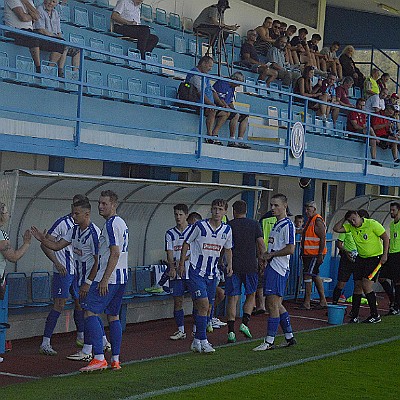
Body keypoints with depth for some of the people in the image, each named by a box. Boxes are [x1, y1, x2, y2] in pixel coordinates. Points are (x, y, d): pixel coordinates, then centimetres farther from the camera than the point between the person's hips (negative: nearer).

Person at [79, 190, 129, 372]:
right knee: (113, 315, 12)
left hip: (109, 278, -10)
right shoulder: (122, 223, 19)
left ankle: (99, 358, -17)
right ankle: (115, 360, 12)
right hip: (121, 277, 10)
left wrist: (104, 279, -22)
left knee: (90, 312, -10)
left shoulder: (111, 224, -12)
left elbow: (115, 253, -20)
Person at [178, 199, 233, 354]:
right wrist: (181, 264, 1)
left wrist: (229, 265, 8)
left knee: (206, 307, 8)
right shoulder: (200, 226, -10)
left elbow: (228, 249, 21)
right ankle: (203, 341, -9)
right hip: (196, 272, -5)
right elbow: (186, 243, 1)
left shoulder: (227, 230, 4)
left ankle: (197, 342, 19)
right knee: (203, 305, -14)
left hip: (212, 274, 5)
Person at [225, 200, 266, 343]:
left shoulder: (228, 226, 1)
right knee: (251, 295, 18)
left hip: (233, 267, 0)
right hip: (250, 266, 0)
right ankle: (245, 323, 3)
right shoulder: (254, 224, 3)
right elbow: (261, 246, -3)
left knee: (232, 298, 2)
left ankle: (231, 331, -4)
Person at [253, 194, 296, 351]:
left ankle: (269, 341, -5)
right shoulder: (276, 224, 19)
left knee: (273, 304, -8)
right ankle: (289, 337, 22)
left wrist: (271, 255, -12)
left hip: (278, 269, -10)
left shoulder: (287, 225, -12)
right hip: (271, 267, 10)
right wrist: (266, 256, 12)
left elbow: (290, 249, -19)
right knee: (276, 304, 13)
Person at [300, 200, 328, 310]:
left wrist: (320, 255, -22)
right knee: (315, 276, 13)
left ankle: (307, 302, -11)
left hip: (315, 254, -10)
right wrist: (303, 253, 22)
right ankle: (323, 301, 21)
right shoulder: (309, 220, 17)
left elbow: (323, 238, -18)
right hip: (308, 254, 10)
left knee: (308, 275, -13)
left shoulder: (318, 221, -13)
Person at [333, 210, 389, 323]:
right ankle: (354, 316, 9)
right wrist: (344, 219, -5)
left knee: (366, 286, -14)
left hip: (375, 258, -6)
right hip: (361, 258, 6)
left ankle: (375, 315, -4)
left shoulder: (372, 224, -15)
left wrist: (385, 255, -16)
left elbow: (385, 237, -11)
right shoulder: (351, 227, 1)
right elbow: (336, 229, 1)